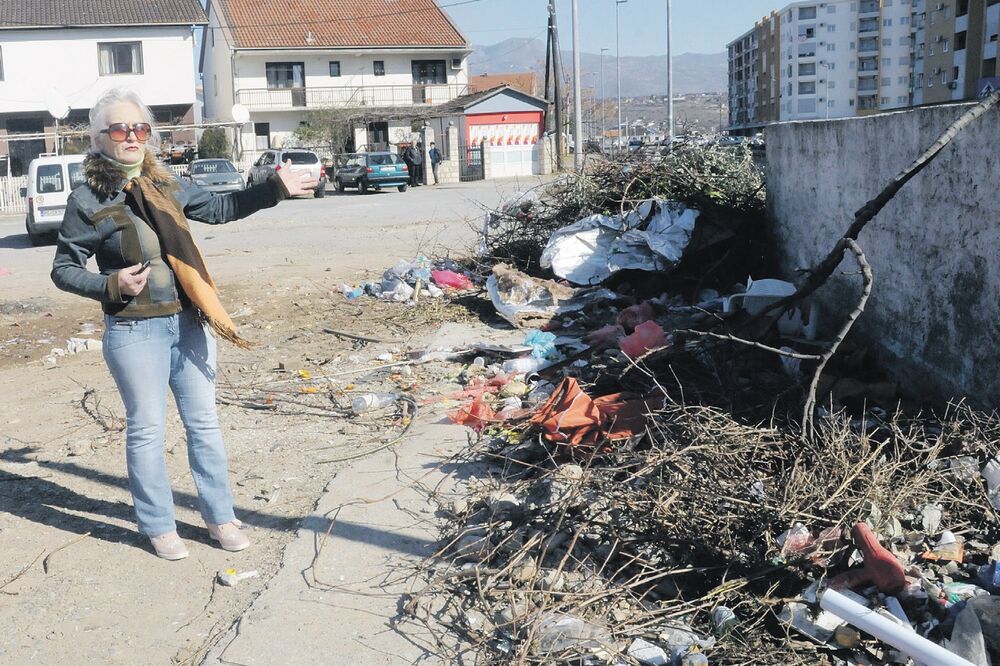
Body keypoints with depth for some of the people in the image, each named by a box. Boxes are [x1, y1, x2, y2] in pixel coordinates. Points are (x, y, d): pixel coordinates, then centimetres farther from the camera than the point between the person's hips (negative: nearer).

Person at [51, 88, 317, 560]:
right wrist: (112, 284, -17)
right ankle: (158, 526, 22)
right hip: (134, 332, -4)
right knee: (146, 430, 6)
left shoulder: (165, 185, 6)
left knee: (204, 423, 11)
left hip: (189, 324, 5)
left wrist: (275, 189, 12)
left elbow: (219, 209, 19)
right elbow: (64, 269, -1)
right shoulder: (88, 200, -6)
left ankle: (219, 516, 24)